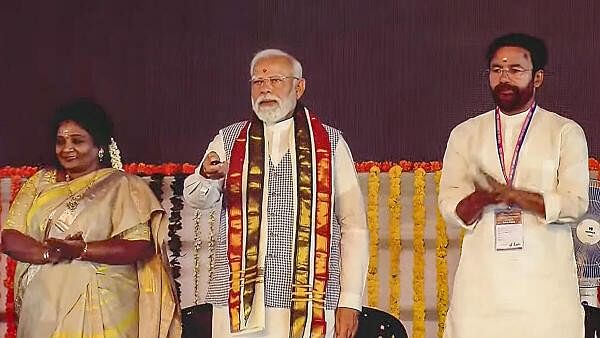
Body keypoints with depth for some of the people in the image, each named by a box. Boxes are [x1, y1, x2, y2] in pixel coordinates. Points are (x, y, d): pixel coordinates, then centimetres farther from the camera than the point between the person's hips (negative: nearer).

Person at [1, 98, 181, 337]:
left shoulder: (123, 186, -1)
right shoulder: (41, 182, 11)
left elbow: (140, 247, -13)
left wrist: (80, 250, -21)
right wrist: (47, 252, -18)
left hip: (101, 311, -3)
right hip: (43, 308, 3)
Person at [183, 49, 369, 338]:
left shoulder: (330, 143, 9)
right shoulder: (228, 140, 14)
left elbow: (354, 226, 5)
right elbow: (197, 197, -1)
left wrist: (350, 301, -2)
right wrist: (206, 176, -24)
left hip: (310, 301, -1)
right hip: (238, 298, 1)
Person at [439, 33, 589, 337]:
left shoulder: (566, 133, 8)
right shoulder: (465, 134, 14)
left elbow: (574, 203, -2)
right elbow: (450, 206, 5)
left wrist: (513, 195, -15)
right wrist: (483, 196, -16)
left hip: (545, 277, -1)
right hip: (481, 277, 2)